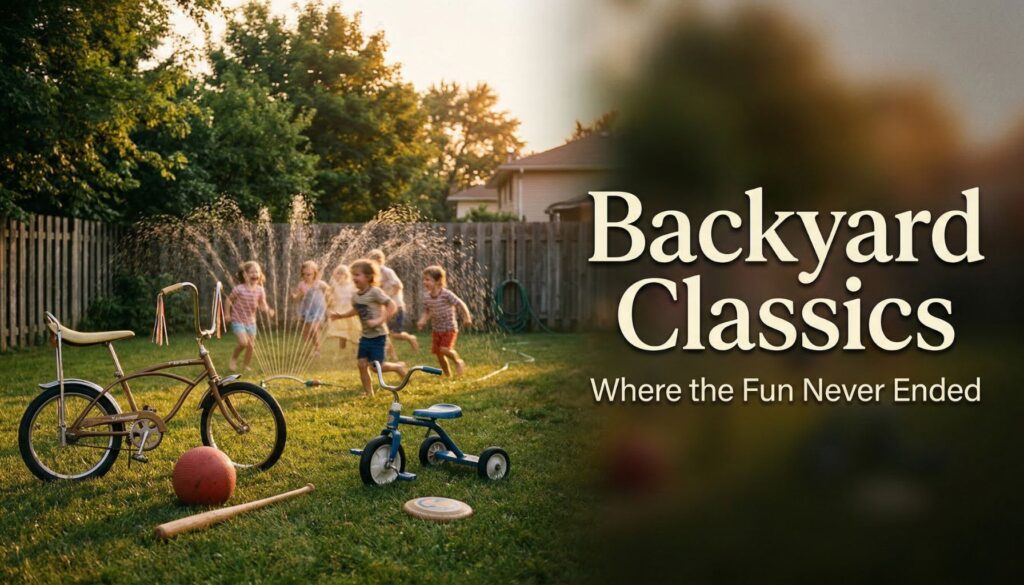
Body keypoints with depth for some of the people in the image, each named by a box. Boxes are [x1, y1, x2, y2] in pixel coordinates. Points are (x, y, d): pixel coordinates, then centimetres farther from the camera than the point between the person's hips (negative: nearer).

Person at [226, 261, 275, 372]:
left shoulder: (260, 290, -6)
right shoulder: (239, 289, -16)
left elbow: (262, 305, 0)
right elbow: (229, 299, -2)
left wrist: (268, 310, -21)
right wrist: (228, 313, -3)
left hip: (251, 321, 4)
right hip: (238, 321, -4)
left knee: (251, 345, 5)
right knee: (243, 342, -20)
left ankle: (245, 366, 23)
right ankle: (233, 359, 8)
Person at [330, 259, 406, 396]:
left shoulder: (375, 292, -16)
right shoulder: (355, 296, 6)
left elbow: (392, 306, -19)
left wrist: (380, 320, -26)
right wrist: (340, 315, 13)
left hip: (378, 335, -7)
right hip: (365, 336, 7)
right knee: (362, 363, 1)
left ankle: (398, 366, 20)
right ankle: (368, 392, 13)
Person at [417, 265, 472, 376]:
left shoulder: (446, 294, -19)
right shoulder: (427, 297, -2)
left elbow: (460, 304, -12)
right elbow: (426, 312, 6)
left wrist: (467, 317, -15)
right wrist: (422, 320, -13)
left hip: (449, 328, -6)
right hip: (436, 329, 6)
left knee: (444, 349, -21)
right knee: (438, 353, 8)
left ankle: (458, 361, 9)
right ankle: (447, 374, 27)